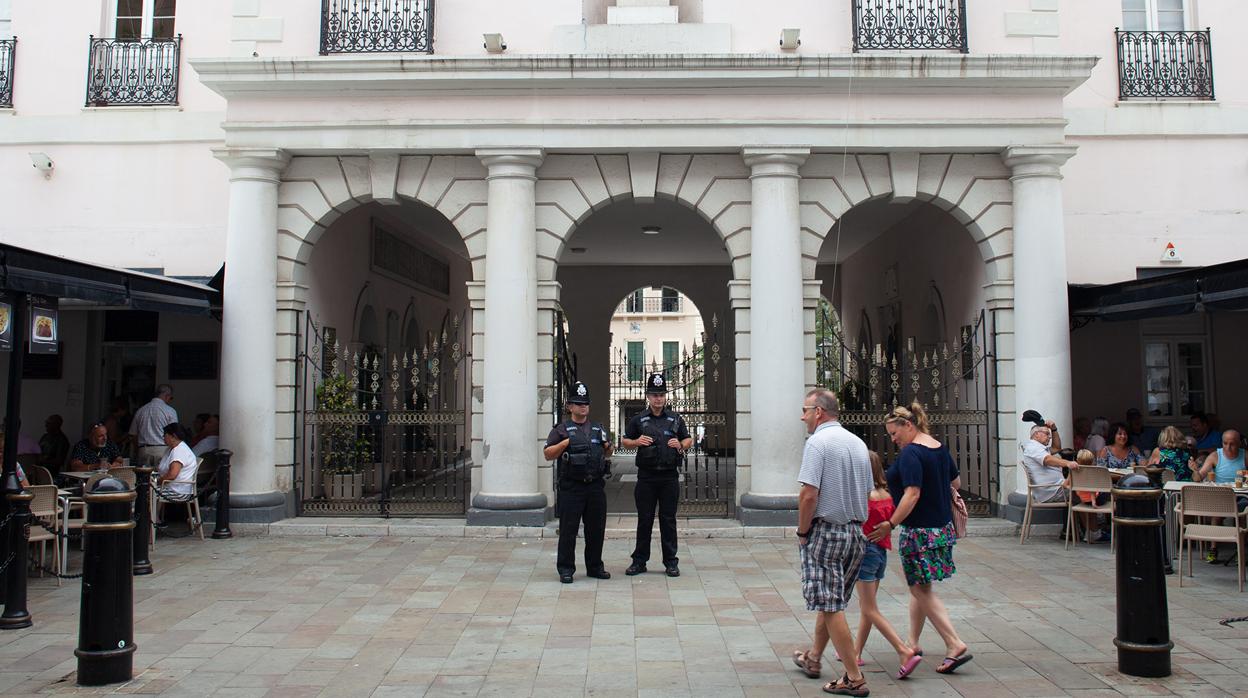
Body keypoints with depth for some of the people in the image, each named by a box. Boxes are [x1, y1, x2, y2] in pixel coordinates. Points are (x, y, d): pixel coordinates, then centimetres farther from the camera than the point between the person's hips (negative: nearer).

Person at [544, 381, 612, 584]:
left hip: (596, 486, 4)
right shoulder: (562, 429, 4)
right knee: (568, 529, -2)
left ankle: (595, 566, 21)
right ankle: (565, 569, 6)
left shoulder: (598, 428, 17)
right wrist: (565, 443, -14)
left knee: (596, 528, 9)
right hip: (571, 487, -4)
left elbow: (607, 455, 26)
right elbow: (547, 454, -2)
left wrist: (608, 446, 3)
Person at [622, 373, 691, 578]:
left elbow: (688, 440, 16)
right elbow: (624, 441, 11)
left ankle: (671, 561, 13)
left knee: (668, 520, 5)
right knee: (644, 520, 4)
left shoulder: (675, 419, 8)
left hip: (670, 476, 1)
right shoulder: (638, 419, 5)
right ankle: (639, 561, 13)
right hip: (646, 476, 0)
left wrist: (680, 445, -6)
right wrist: (637, 442, -10)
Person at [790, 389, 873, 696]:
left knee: (831, 606, -1)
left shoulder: (817, 442, -14)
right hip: (856, 532, 8)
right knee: (833, 600, 19)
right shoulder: (858, 443, 10)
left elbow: (809, 494, -20)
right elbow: (867, 492, 15)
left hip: (825, 531, -8)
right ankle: (813, 658, 34)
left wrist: (802, 532, -9)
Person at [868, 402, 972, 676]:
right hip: (942, 526, 9)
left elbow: (912, 494, -26)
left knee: (921, 589, 0)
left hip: (919, 529, -9)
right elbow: (956, 482, 20)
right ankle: (913, 643, 25)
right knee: (918, 585, 17)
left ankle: (955, 645, -4)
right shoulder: (940, 447, 9)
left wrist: (891, 524, -25)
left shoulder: (910, 453, -18)